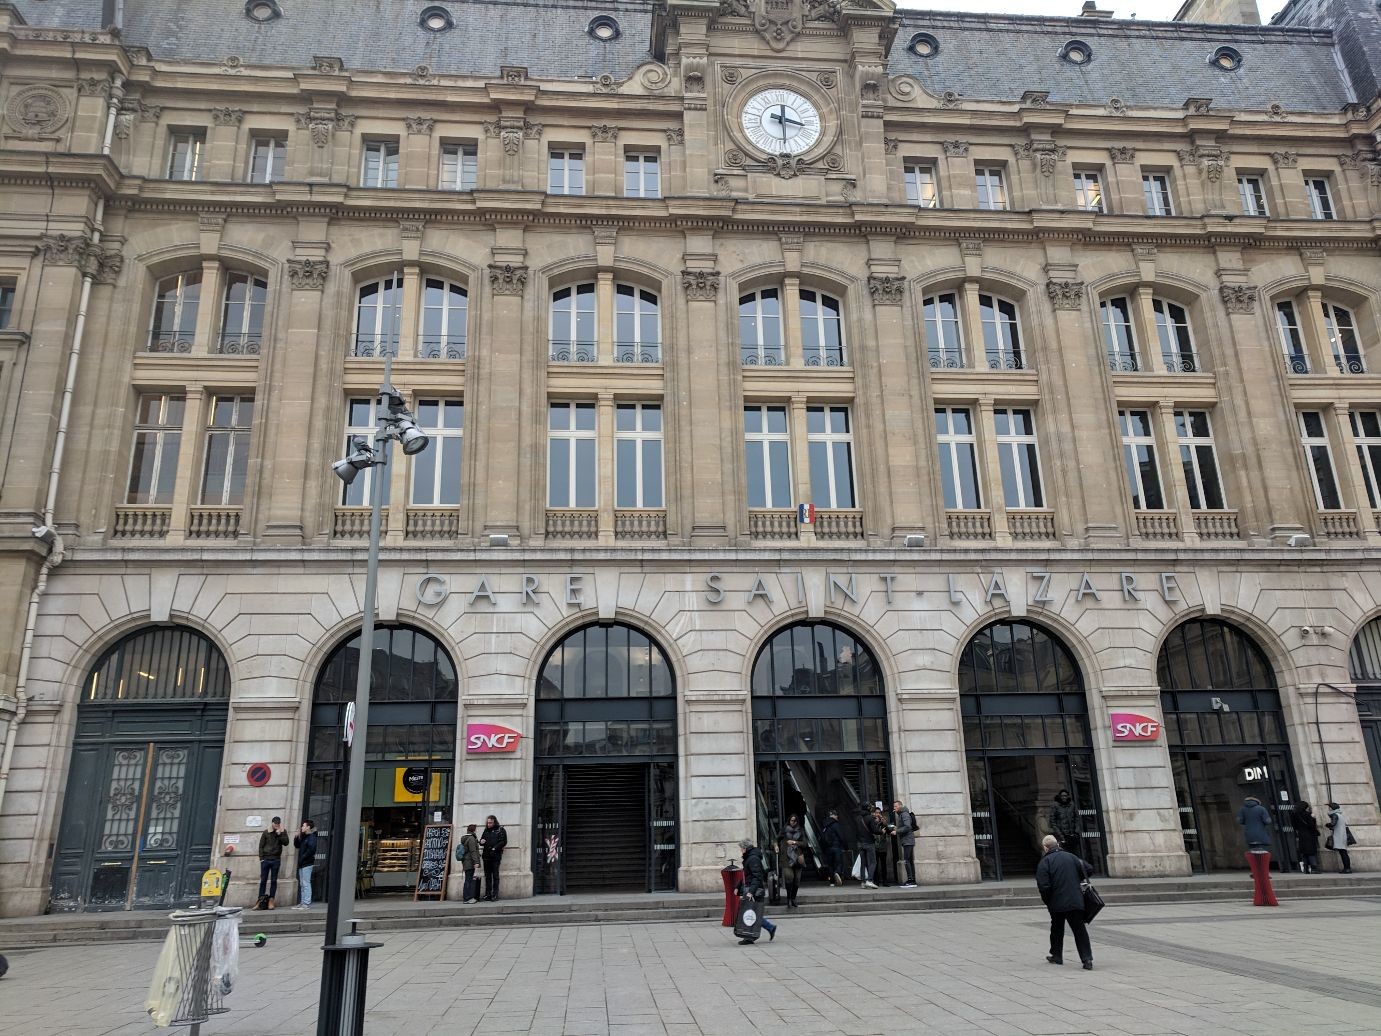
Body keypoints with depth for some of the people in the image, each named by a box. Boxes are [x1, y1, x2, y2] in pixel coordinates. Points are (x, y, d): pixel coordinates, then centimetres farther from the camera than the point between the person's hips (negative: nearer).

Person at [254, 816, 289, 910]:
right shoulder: (266, 833, 5)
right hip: (265, 859, 0)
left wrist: (280, 834, -15)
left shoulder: (282, 832, 6)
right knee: (263, 880, 2)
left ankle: (271, 901, 3)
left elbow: (286, 842, -7)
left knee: (274, 881, 1)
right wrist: (261, 858, -4)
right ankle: (260, 901, 5)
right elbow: (261, 846, 5)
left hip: (276, 860, 0)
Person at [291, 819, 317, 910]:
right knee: (302, 884, 12)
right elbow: (297, 846, 20)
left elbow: (311, 850, -21)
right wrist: (297, 837, 7)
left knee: (306, 883, -7)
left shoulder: (312, 837, -11)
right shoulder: (304, 837, 18)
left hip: (307, 863, -9)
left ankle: (307, 904, -5)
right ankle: (302, 903, 18)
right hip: (302, 864, 9)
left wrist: (303, 858, -16)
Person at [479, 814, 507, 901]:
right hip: (486, 856, 5)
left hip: (495, 856, -5)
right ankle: (488, 894, 8)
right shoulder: (486, 830, 17)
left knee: (495, 875, -3)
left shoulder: (500, 830, 2)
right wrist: (481, 842, 1)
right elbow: (482, 840, 25)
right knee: (487, 876, 5)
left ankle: (495, 894, -1)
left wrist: (495, 848, -14)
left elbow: (504, 842, -5)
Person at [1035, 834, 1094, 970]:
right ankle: (1087, 959, -5)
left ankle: (1056, 955, 28)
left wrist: (1046, 901, 0)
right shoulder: (1071, 856, 5)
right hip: (1076, 901, 2)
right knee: (1080, 930, 5)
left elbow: (1043, 886, -16)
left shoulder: (1045, 862, -9)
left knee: (1057, 929, 17)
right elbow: (1089, 869, 8)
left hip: (1057, 903, -2)